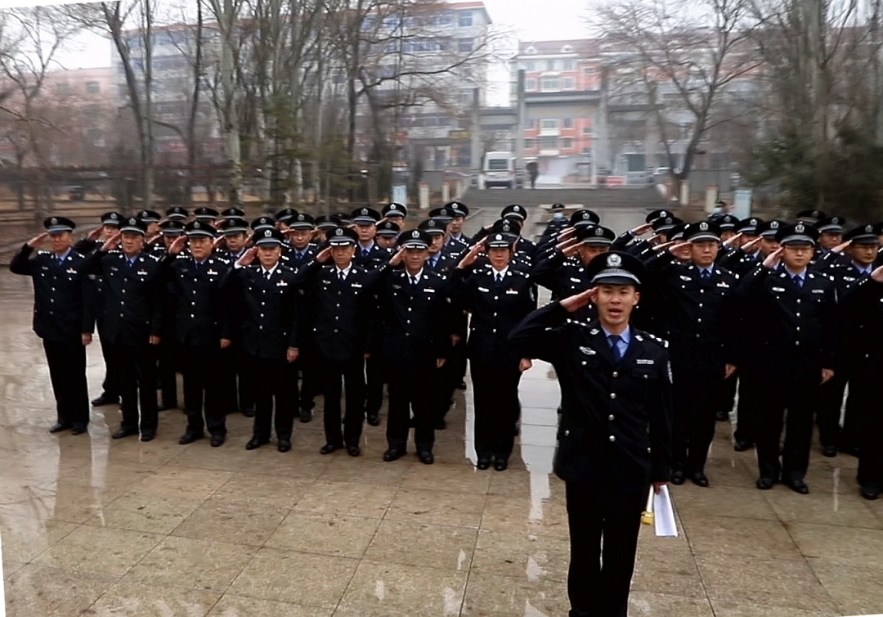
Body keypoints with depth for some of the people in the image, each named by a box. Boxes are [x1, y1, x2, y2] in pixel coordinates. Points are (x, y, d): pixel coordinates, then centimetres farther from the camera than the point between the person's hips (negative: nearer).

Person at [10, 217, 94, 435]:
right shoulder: (41, 260, 7)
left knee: (75, 376, 6)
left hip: (72, 331, -5)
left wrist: (87, 329, -14)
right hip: (49, 329, 5)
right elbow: (15, 267, 11)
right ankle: (64, 416, 25)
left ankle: (80, 418, 17)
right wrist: (29, 247, -3)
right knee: (58, 376, 13)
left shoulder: (81, 262, -10)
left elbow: (88, 299, -12)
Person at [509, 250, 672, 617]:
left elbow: (661, 417, 4)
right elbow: (518, 340, -19)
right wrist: (565, 307, -16)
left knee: (620, 556, 17)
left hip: (632, 473, 2)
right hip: (583, 469, -1)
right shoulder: (571, 341, -6)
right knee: (584, 552, 16)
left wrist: (661, 471, 8)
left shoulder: (654, 351, -1)